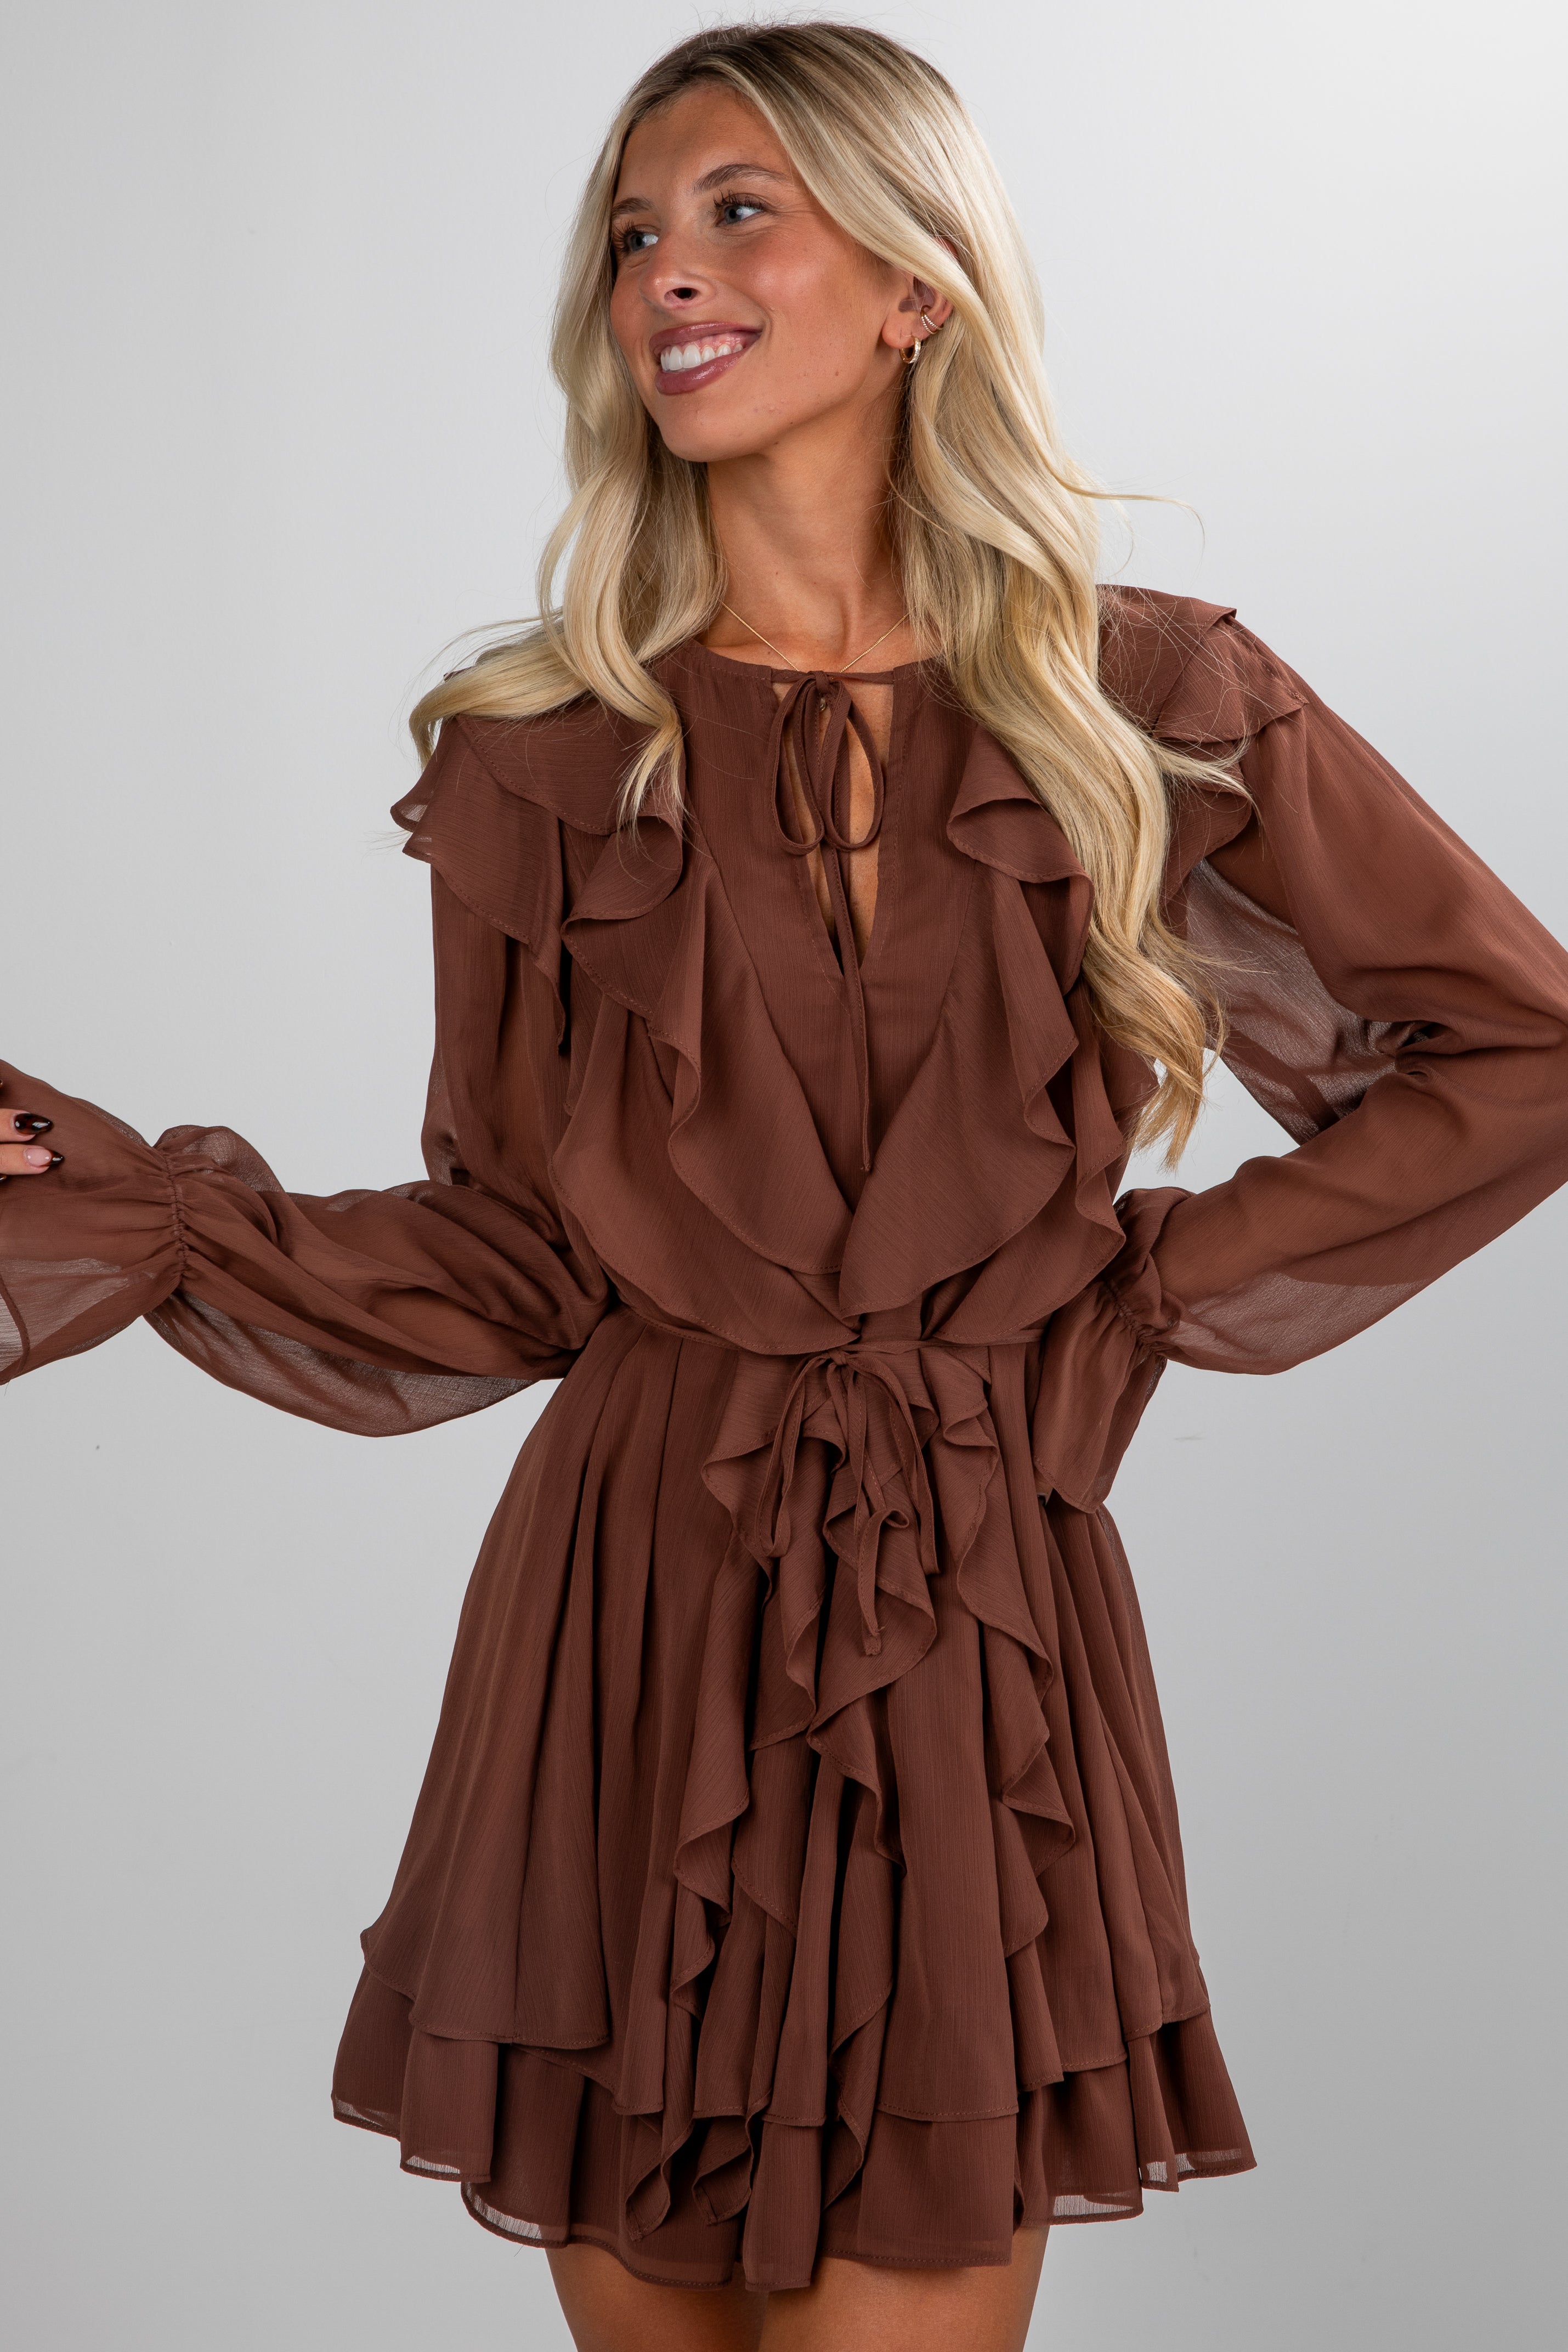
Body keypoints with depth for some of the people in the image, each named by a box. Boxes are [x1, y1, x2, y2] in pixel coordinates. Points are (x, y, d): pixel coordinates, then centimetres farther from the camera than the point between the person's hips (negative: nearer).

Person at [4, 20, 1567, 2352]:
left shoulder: (1148, 704, 1)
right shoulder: (542, 751, 3)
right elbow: (504, 1267, 4)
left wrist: (1166, 1286, 2)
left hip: (979, 1636, -1)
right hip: (631, 1629, 1)